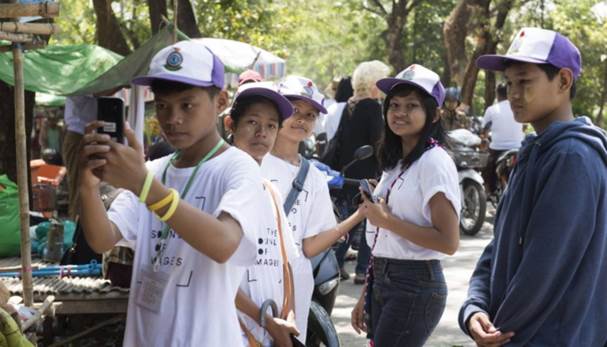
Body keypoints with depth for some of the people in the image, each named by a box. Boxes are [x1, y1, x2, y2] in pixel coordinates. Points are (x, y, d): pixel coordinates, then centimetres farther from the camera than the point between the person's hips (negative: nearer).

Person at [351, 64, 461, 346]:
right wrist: (366, 295, 15)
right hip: (383, 282, 8)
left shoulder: (435, 161, -12)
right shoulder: (395, 162, 13)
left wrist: (386, 220, -15)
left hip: (415, 287, -8)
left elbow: (448, 241, -19)